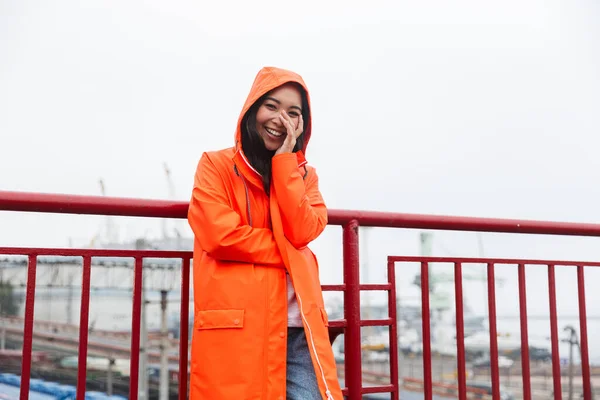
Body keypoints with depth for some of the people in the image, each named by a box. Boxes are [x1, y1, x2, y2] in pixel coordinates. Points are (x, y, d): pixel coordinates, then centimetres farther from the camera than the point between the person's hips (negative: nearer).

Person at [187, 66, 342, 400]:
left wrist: (285, 161, -4)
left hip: (297, 331, 3)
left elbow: (302, 232, -3)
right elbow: (221, 234, -10)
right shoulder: (216, 165, 5)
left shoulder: (304, 175, 15)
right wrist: (289, 251, -4)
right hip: (235, 327, -3)